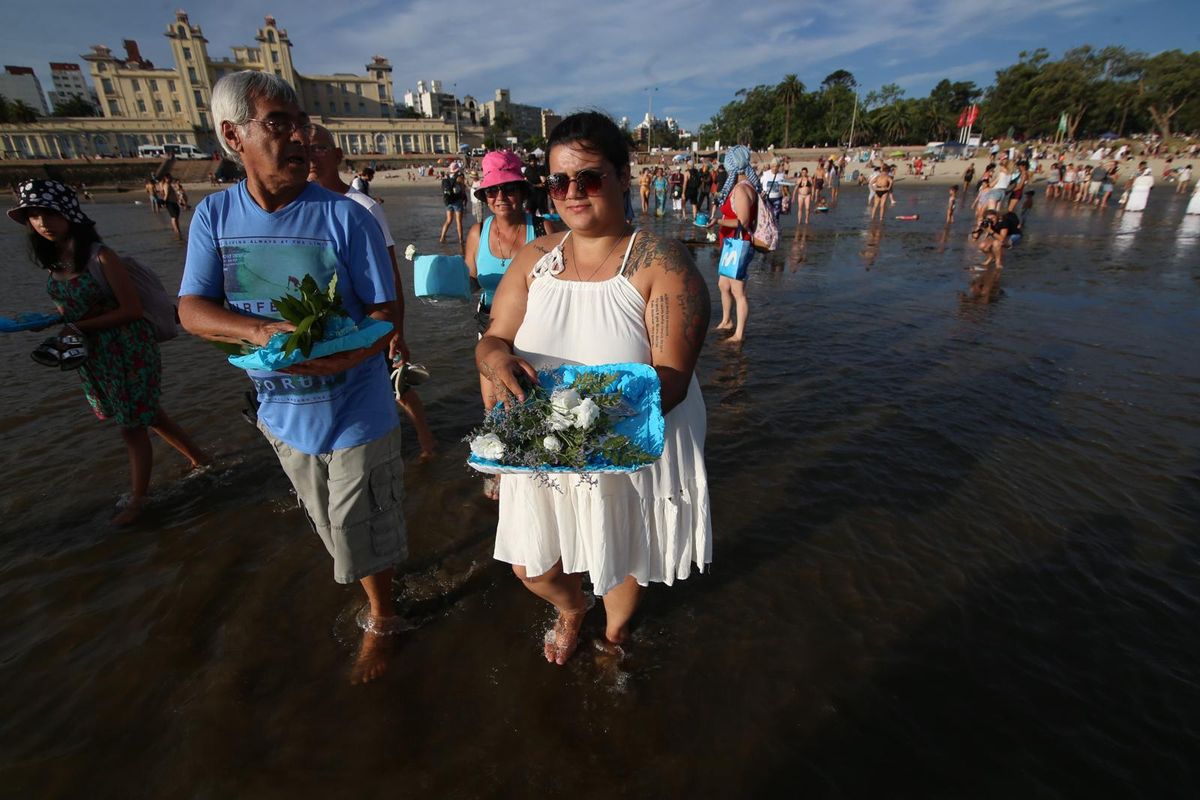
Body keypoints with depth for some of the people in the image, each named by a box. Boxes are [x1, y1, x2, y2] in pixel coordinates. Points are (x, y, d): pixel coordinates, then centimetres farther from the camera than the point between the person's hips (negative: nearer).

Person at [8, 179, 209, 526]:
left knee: (133, 427, 5)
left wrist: (79, 328, -17)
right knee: (148, 415, 18)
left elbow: (132, 309, -17)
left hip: (129, 351, -7)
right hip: (94, 355, 8)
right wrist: (65, 330, -5)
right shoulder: (53, 259, 4)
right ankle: (197, 457, 36)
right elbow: (71, 308, 14)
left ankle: (137, 499, 20)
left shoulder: (101, 256, -17)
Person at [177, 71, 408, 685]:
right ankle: (375, 599, 51)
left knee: (364, 538, 12)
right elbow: (191, 310, -5)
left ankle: (380, 621, 40)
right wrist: (262, 330, -25)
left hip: (356, 413, -4)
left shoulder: (344, 216, -14)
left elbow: (385, 313, -13)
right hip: (283, 413, 4)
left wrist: (343, 356, -33)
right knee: (339, 533, 23)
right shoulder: (214, 215, -2)